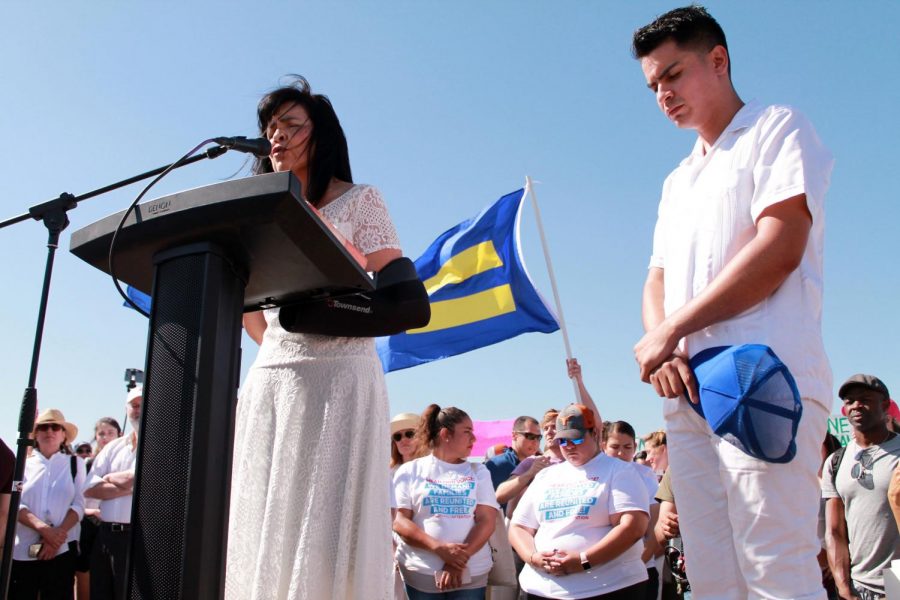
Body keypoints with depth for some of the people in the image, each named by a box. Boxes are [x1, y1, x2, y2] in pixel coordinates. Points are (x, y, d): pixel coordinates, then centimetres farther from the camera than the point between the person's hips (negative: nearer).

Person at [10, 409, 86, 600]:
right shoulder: (23, 463, 9)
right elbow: (14, 503, -1)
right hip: (22, 550, 1)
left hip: (61, 549, -1)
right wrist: (43, 528, -15)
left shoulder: (75, 463, 7)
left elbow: (79, 505, 2)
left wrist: (58, 533, -13)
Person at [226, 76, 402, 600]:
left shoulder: (359, 200, 7)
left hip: (338, 374, -5)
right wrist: (270, 341, 4)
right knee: (265, 528, 1)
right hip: (271, 378, 6)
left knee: (328, 525, -11)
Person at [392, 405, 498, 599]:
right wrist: (439, 548, -17)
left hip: (471, 575, 2)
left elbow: (487, 520, 0)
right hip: (419, 576, -1)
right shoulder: (410, 471, 4)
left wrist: (459, 562, -13)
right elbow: (399, 521, -4)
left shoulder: (478, 472, 9)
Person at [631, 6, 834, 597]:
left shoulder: (778, 129, 7)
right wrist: (662, 352, -3)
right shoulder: (678, 182, 27)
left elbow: (780, 248, -9)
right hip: (689, 394, 7)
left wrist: (670, 331, -9)